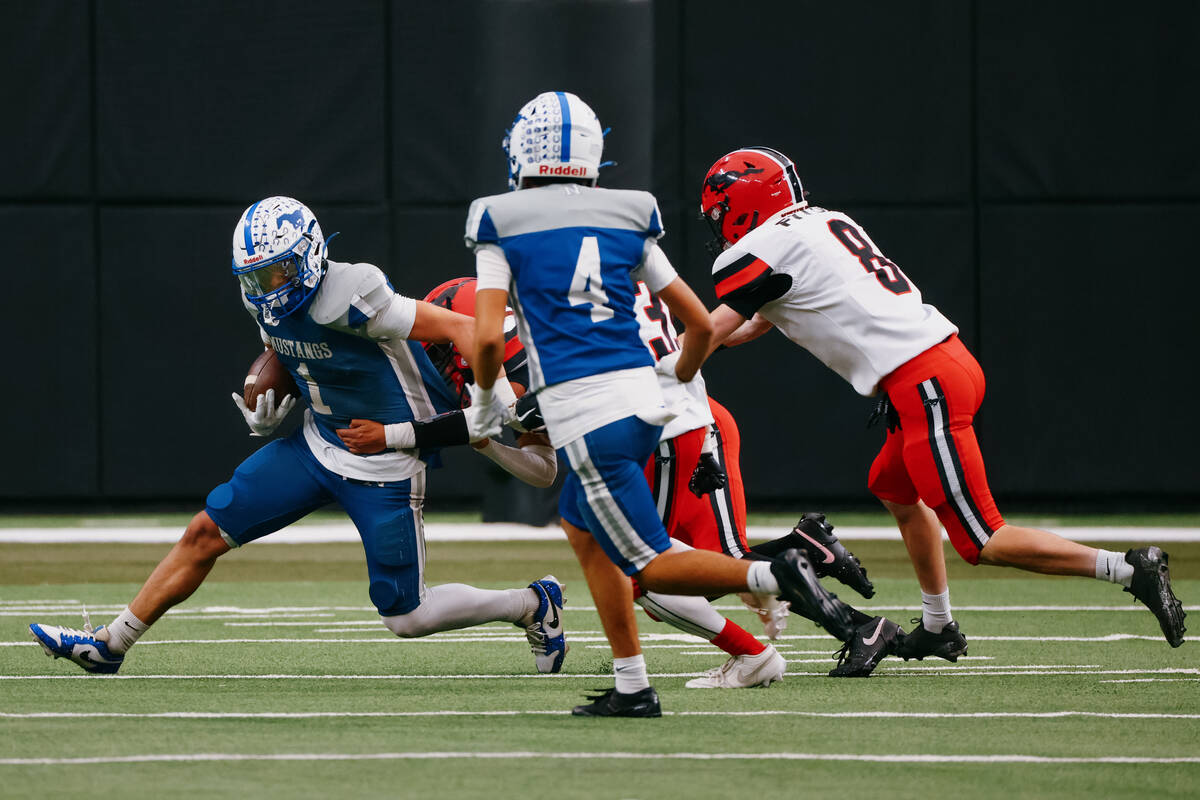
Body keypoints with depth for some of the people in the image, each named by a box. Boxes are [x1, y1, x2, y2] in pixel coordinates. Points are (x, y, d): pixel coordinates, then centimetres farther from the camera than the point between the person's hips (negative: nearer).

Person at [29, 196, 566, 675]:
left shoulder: (346, 300, -29)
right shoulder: (270, 302, -4)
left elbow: (459, 328, -28)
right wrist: (265, 414, 0)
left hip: (383, 469, -7)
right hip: (317, 445, 7)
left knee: (405, 617, -3)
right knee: (205, 533, 3)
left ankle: (533, 606, 19)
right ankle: (110, 644, 15)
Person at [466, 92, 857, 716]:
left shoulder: (500, 226, 1)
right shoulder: (627, 220, 13)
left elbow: (487, 337, -9)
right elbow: (700, 322, 15)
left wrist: (486, 401, 11)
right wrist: (678, 388, 33)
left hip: (583, 415, -6)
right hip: (642, 399, 6)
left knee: (651, 566, 0)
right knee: (579, 525, 24)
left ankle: (774, 577, -23)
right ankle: (631, 688, 18)